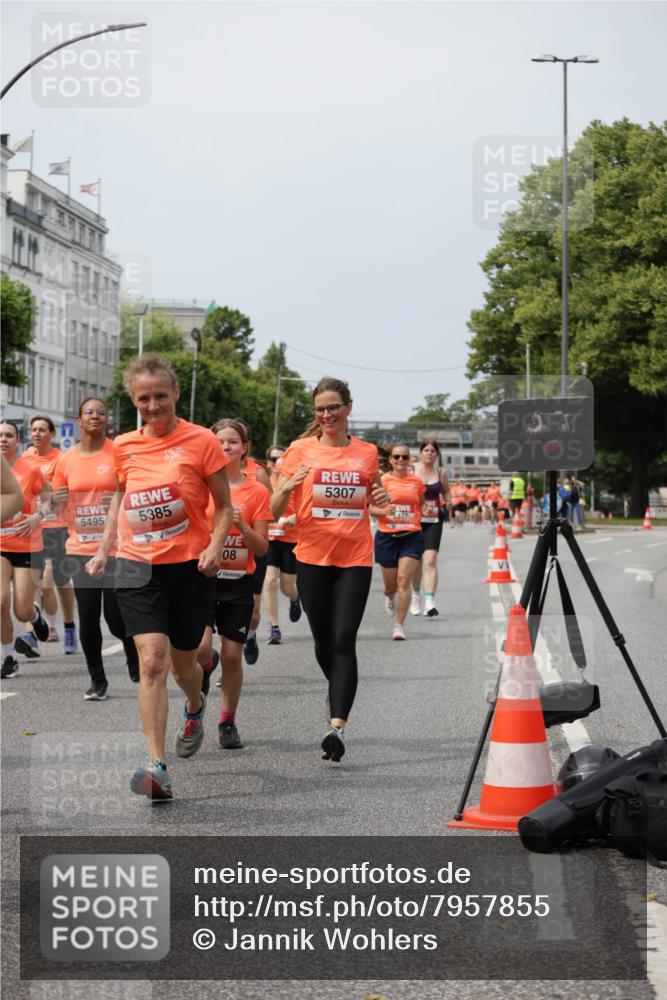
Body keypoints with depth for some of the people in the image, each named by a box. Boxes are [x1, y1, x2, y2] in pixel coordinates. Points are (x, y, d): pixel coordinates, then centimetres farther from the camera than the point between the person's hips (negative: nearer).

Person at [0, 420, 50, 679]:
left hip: (27, 548, -1)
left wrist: (38, 516, -15)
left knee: (22, 613, 0)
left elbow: (48, 500, 2)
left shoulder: (30, 469, -7)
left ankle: (35, 615, 40)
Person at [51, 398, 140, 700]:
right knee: (87, 616, 3)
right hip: (80, 548, 3)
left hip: (116, 548, -3)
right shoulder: (66, 460, 7)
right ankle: (97, 680, 17)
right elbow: (58, 508, 17)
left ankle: (134, 655, 29)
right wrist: (59, 501, -4)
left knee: (116, 618, -4)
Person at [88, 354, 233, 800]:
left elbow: (224, 505, 0)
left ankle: (196, 707, 51)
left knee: (182, 662, 13)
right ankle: (157, 767, -16)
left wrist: (215, 547, -16)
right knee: (152, 661, -14)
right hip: (138, 566, 2)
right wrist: (104, 550, 14)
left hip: (190, 565, -1)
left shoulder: (201, 441, -6)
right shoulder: (124, 446, 4)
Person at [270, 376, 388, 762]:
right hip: (313, 556, 1)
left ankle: (337, 725, -19)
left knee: (344, 641, -12)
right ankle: (340, 693, 39)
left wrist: (382, 498, 0)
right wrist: (288, 487, -19)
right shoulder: (301, 450, 3)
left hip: (356, 559, -1)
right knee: (324, 640, 10)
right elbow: (274, 512, 2)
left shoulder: (367, 452, 7)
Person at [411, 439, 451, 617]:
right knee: (415, 561, 12)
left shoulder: (441, 473, 6)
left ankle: (430, 602, -20)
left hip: (433, 521, 0)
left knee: (430, 560, -14)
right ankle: (416, 594, 36)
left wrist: (447, 503, 1)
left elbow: (446, 491, 22)